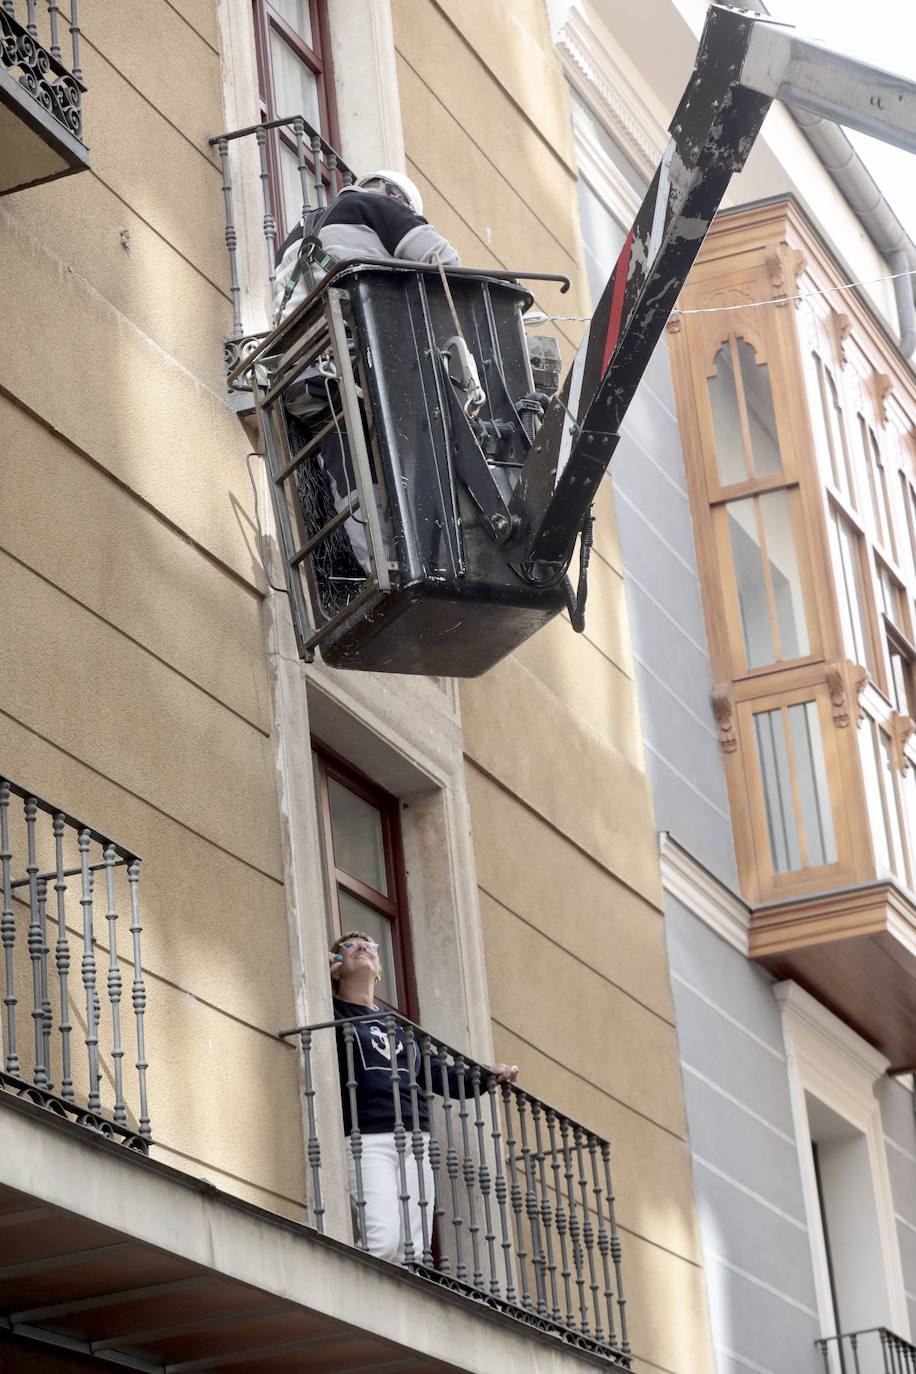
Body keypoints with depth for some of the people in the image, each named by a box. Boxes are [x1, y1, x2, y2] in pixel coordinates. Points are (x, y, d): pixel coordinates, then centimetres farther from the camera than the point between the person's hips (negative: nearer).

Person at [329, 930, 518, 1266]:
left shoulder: (398, 1023, 29)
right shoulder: (334, 1014, 12)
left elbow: (441, 1076, 31)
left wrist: (488, 1072, 19)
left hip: (416, 1139, 6)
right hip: (367, 1139, -6)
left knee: (413, 1251, -5)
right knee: (383, 1240, -24)